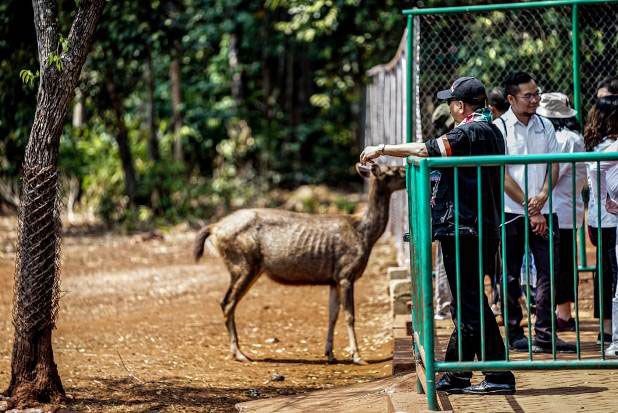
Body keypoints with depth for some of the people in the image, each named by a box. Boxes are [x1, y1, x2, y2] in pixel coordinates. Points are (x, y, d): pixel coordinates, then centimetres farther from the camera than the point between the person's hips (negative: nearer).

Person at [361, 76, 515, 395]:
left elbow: (427, 150, -20)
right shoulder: (490, 132, 16)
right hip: (482, 230, 10)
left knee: (471, 304, -8)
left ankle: (499, 376, -9)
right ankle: (456, 376, 21)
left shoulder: (472, 133, -14)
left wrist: (382, 149, -12)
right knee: (465, 305, 15)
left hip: (463, 230, -10)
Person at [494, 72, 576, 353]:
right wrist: (530, 209, -11)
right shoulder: (499, 128, -4)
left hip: (543, 211, 4)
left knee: (549, 270, -3)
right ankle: (514, 334, 9)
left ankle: (545, 335, 1)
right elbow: (502, 174, -8)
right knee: (511, 275, 2)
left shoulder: (545, 126, 11)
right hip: (511, 211, -4)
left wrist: (542, 196, -10)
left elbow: (553, 166, 9)